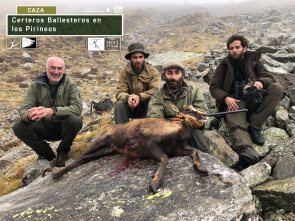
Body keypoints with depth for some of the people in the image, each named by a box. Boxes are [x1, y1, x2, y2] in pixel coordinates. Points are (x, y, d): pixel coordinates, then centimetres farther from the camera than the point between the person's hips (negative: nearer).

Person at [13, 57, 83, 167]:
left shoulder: (70, 85, -11)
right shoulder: (36, 86, -5)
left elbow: (77, 108, -26)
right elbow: (23, 110, -11)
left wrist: (53, 111, -41)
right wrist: (29, 115, -37)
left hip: (63, 128, -2)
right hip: (45, 128, 2)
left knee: (73, 120, -33)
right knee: (18, 127, -19)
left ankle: (62, 152, -4)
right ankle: (46, 153, 3)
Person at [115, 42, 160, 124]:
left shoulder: (153, 72, -8)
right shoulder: (125, 72, -5)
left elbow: (155, 90, -19)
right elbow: (120, 92, -13)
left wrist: (139, 97, -35)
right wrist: (128, 97, -37)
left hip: (147, 108, -1)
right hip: (131, 107, 1)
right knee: (119, 104, -26)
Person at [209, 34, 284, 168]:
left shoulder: (253, 61, 18)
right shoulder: (224, 65, 13)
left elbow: (269, 77, 11)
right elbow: (214, 87, 7)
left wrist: (261, 82, -16)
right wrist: (225, 98, -15)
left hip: (253, 98, 3)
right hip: (233, 101, -3)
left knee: (277, 89, -21)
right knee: (237, 125, -33)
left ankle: (254, 126, -26)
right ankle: (248, 151, -63)